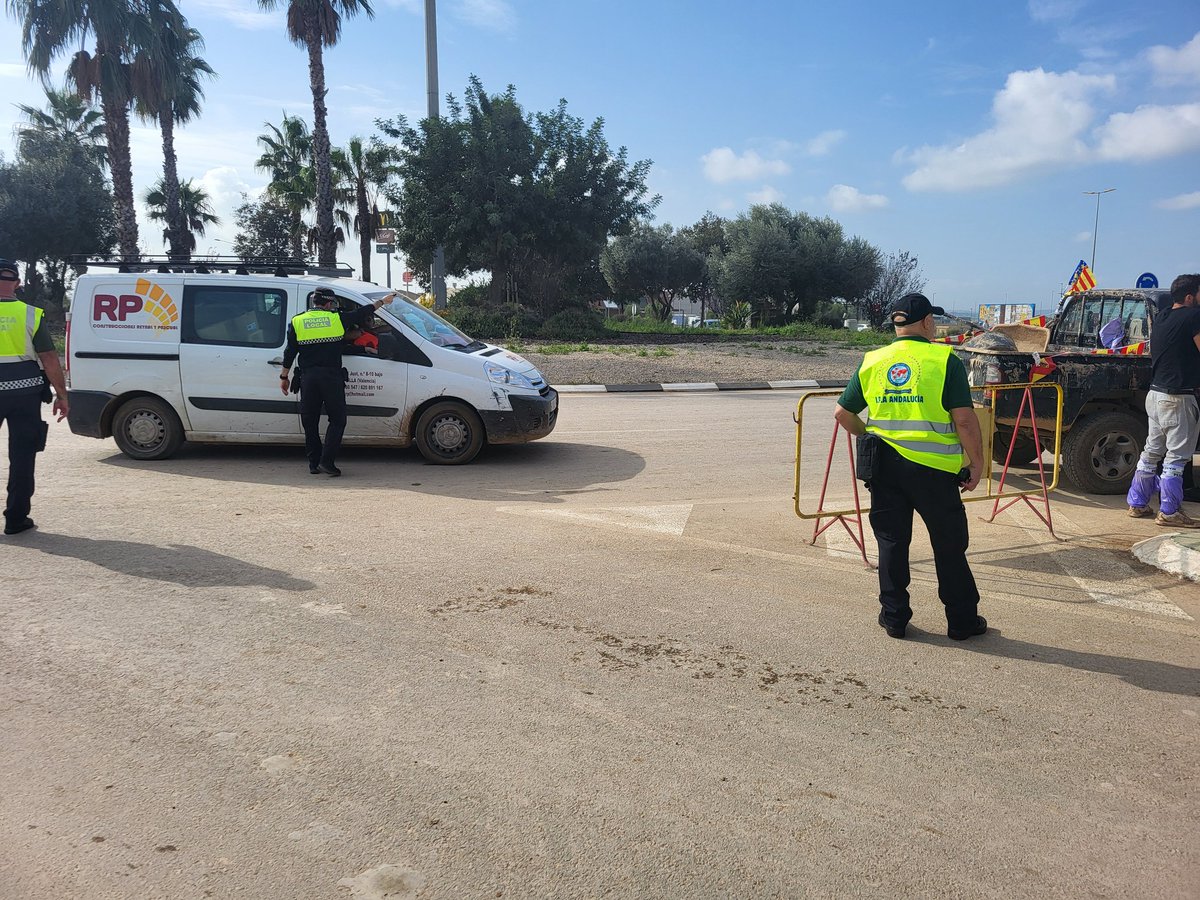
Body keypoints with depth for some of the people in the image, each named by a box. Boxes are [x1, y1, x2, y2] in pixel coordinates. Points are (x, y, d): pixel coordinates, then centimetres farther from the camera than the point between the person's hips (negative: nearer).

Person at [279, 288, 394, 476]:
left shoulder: (296, 322, 7)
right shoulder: (337, 319, 2)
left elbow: (290, 352, 7)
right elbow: (362, 313, 14)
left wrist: (284, 377, 14)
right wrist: (382, 301, 29)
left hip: (308, 378, 3)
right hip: (331, 376, -2)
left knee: (310, 422, 11)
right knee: (337, 420, 5)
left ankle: (314, 463, 13)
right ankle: (327, 460, -6)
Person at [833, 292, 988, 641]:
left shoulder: (872, 362, 5)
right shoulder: (945, 360, -7)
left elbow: (843, 413, 8)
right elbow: (965, 420, -12)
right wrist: (977, 463, -2)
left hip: (884, 465, 3)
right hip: (933, 467, -3)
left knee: (891, 542, 14)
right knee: (949, 546, 11)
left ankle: (894, 617, 21)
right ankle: (962, 621, 22)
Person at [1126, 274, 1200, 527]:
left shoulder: (1161, 317, 10)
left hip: (1155, 392, 8)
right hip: (1178, 397, -8)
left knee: (1152, 451, 15)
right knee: (1177, 456, -2)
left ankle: (1137, 503, 21)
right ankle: (1169, 512, 3)